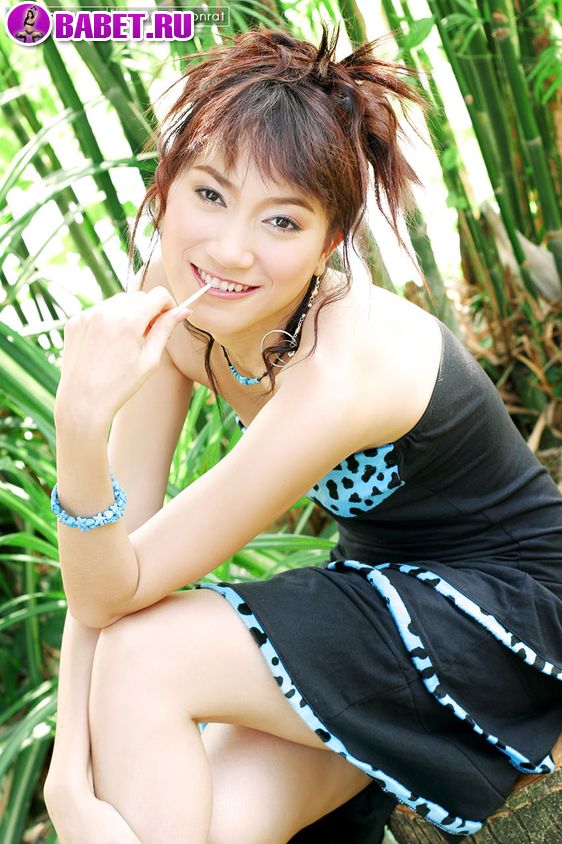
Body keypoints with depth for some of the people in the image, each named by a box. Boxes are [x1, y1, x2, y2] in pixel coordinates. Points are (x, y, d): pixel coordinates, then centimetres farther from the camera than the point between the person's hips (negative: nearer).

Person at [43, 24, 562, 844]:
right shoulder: (175, 302, -12)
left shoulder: (343, 371, -32)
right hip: (384, 587, 6)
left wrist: (82, 422, -42)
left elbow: (114, 596, -26)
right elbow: (111, 552, -13)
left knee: (146, 654, -20)